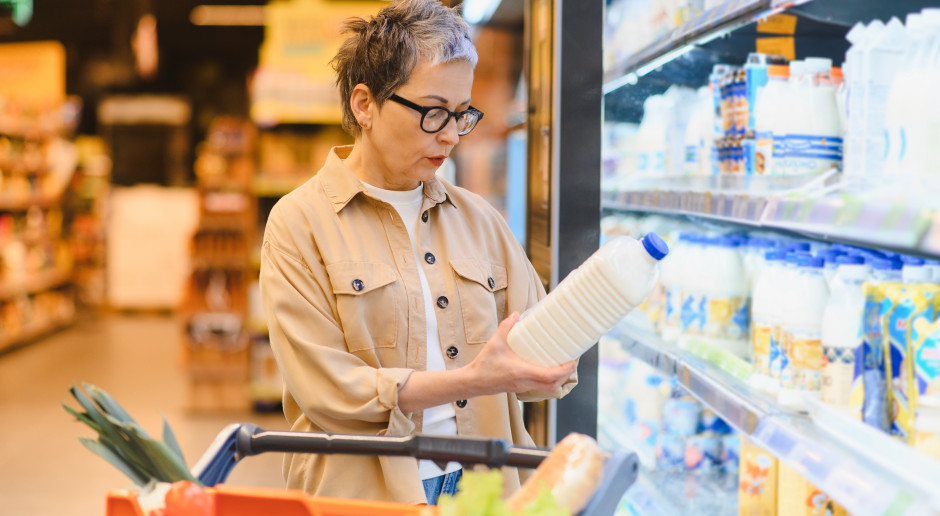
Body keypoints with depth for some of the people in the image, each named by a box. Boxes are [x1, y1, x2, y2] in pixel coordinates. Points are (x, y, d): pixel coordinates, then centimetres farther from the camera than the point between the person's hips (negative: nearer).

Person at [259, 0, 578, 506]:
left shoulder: (477, 218, 14)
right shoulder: (299, 223, -2)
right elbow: (329, 390, -10)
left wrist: (543, 370, -10)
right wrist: (471, 380, -17)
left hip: (481, 484, 2)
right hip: (362, 494, -1)